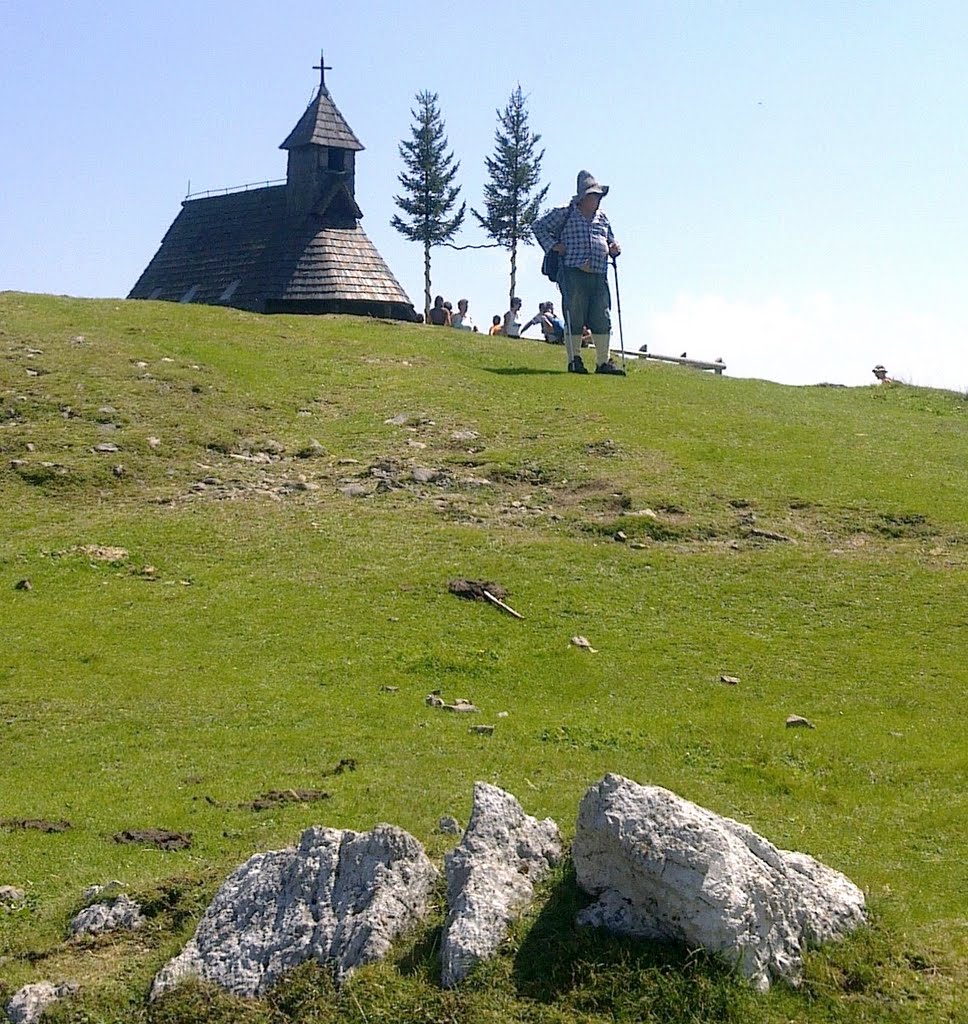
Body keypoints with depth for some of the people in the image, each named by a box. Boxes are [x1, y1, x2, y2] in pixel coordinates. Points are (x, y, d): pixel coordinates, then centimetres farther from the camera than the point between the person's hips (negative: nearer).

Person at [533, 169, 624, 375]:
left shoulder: (602, 218, 22)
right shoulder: (565, 214, 5)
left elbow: (610, 240, 33)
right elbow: (539, 226, 8)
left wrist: (614, 248, 10)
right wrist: (552, 245, -3)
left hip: (599, 276, 5)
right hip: (573, 274, -5)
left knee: (602, 319, 2)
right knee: (574, 318, -4)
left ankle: (603, 362, 7)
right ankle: (574, 360, 4)